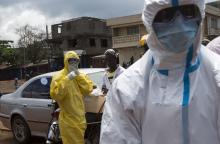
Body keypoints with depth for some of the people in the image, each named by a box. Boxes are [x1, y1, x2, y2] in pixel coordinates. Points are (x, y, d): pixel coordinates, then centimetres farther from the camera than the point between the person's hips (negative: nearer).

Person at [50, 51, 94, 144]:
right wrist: (67, 79, -25)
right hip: (68, 121, -6)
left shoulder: (80, 75, 11)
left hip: (80, 119, 6)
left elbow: (89, 89, -2)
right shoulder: (59, 76, -8)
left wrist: (79, 76, -10)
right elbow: (55, 95, -21)